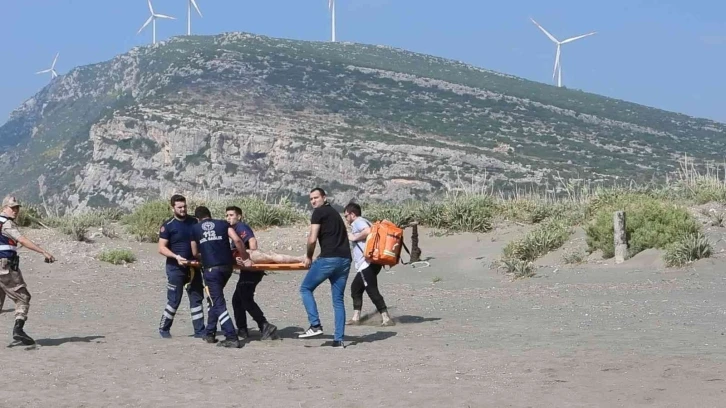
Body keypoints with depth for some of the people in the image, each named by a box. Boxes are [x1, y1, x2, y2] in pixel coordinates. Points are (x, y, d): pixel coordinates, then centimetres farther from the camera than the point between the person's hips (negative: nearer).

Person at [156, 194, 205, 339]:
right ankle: (164, 328, 16)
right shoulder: (167, 226, -8)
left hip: (193, 266, 5)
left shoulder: (193, 222, 6)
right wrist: (176, 257, -24)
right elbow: (162, 248, -11)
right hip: (175, 268, -5)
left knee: (197, 298, 5)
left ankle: (199, 331, 10)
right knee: (174, 300, -1)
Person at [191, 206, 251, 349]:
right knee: (216, 299, 23)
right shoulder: (223, 224, 13)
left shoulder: (195, 228, 12)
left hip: (211, 269, -3)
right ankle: (210, 333, 28)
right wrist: (245, 258, 5)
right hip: (227, 266, 3)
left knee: (219, 304, -1)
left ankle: (232, 338, -11)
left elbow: (195, 253, 18)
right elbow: (237, 240, -2)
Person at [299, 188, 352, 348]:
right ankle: (339, 339, 6)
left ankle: (315, 326, -3)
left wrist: (308, 257, 7)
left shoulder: (319, 212, 1)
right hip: (345, 260, 7)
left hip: (329, 259, -7)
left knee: (305, 288, 8)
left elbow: (312, 239, -9)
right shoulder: (334, 213, 25)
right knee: (338, 299, 10)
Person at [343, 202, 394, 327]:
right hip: (365, 265, 11)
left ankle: (386, 318, -14)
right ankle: (356, 318, 20)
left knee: (372, 291, -12)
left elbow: (368, 231, -25)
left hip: (367, 264, -11)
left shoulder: (358, 222, -6)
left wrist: (354, 237, -13)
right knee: (355, 287, 18)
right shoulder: (364, 222, 24)